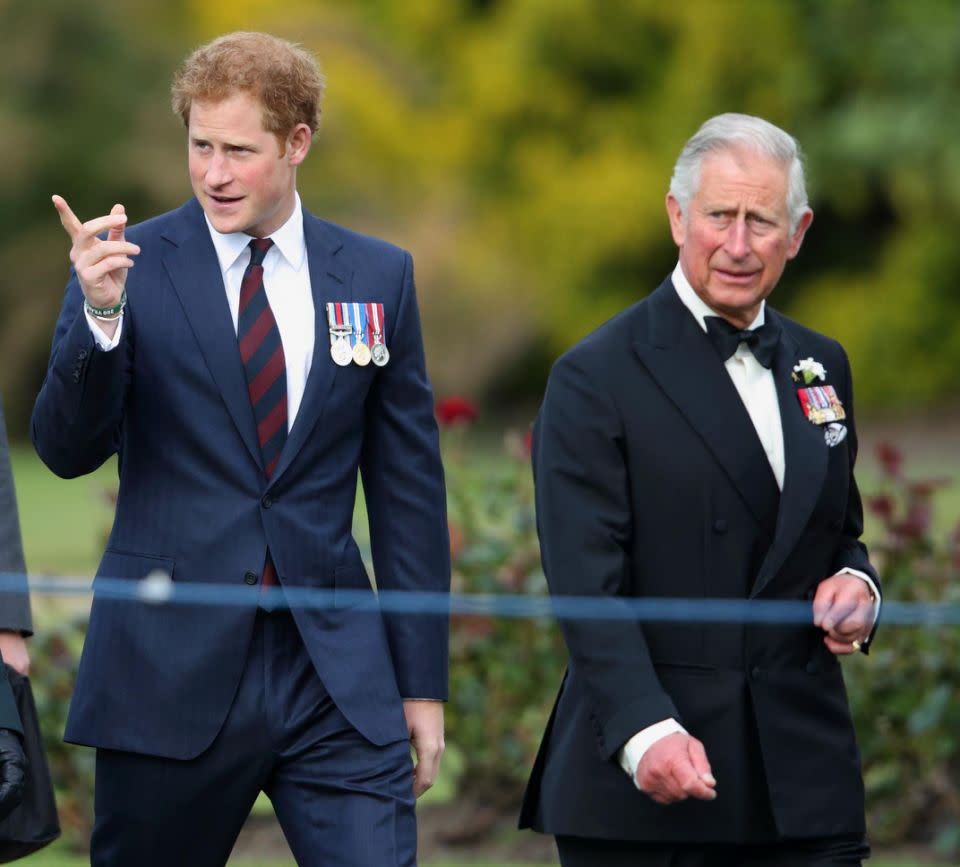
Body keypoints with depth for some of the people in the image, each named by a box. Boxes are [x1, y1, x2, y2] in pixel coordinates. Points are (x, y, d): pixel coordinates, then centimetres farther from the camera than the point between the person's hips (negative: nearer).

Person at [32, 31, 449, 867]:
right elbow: (67, 449, -7)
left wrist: (423, 679, 8)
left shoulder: (378, 278, 6)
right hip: (170, 669, -1)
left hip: (334, 671, 1)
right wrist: (100, 311, -23)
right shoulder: (132, 263, 0)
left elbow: (408, 486, 10)